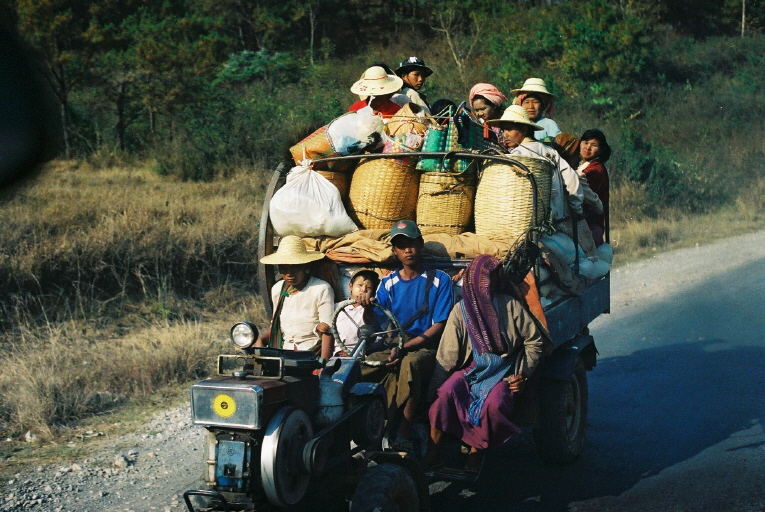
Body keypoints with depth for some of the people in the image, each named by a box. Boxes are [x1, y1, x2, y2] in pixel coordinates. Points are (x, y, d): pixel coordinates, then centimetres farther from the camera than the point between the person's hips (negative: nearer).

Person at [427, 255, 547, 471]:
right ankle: (431, 454, -19)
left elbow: (535, 341, 6)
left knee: (494, 404, -32)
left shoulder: (510, 305, 0)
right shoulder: (461, 309, 1)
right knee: (447, 392, -29)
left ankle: (475, 453, -9)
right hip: (472, 369, 1)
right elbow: (447, 355, -2)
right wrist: (433, 390, -11)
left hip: (504, 371, -1)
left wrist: (523, 374, -2)